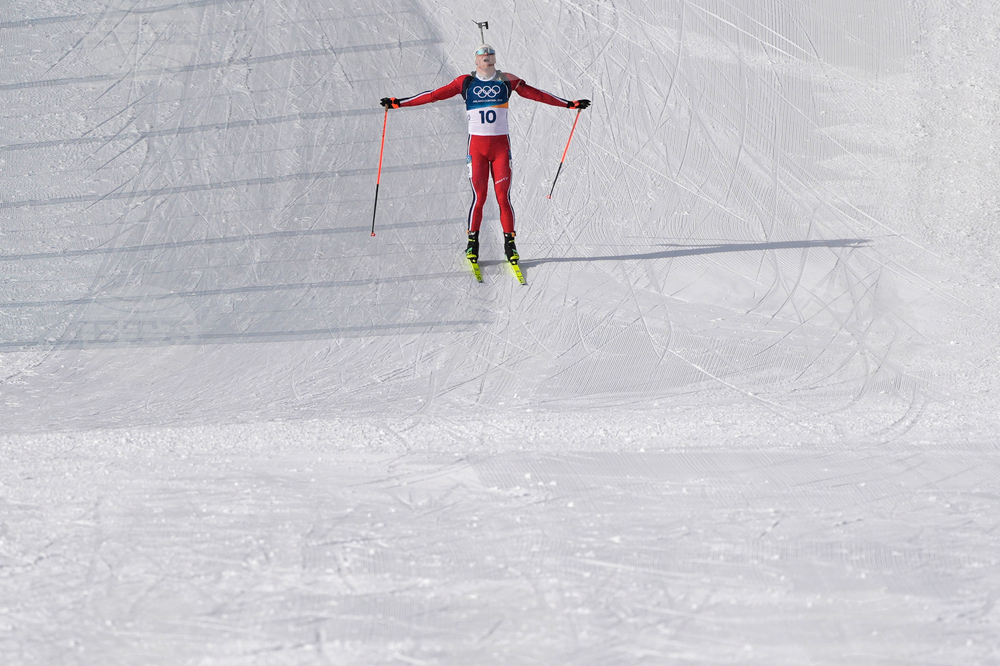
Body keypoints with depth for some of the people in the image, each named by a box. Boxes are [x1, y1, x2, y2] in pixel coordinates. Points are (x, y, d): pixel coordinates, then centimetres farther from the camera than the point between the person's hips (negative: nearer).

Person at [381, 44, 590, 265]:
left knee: (503, 196, -3)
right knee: (478, 196, -5)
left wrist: (569, 104, 4)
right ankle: (472, 242, 7)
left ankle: (509, 241, 6)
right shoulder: (466, 82, 4)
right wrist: (399, 102, 0)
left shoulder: (507, 81, 5)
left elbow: (536, 94, 6)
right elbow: (435, 95, 3)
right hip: (477, 145, 0)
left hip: (501, 145, 0)